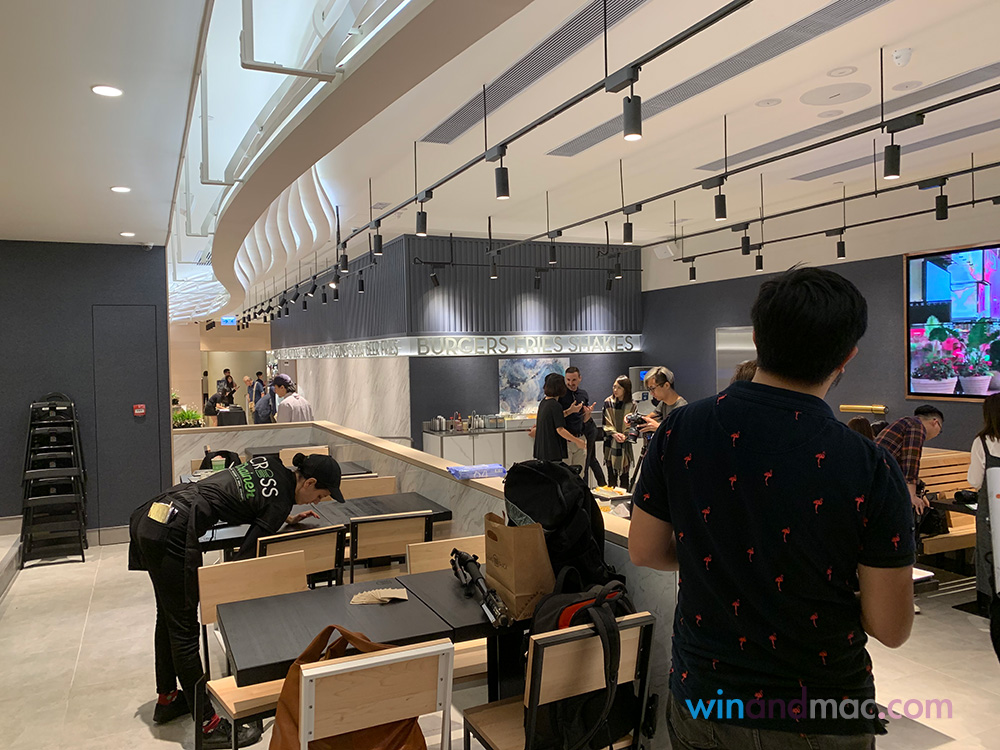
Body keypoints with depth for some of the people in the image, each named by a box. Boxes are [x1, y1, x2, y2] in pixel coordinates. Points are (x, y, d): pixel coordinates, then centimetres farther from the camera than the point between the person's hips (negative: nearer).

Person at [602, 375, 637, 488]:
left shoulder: (632, 405, -2)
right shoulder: (608, 402, 0)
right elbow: (606, 423, 0)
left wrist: (625, 435, -17)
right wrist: (614, 434, -15)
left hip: (625, 445, 0)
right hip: (610, 444, 1)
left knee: (624, 477, 7)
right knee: (611, 477, 4)